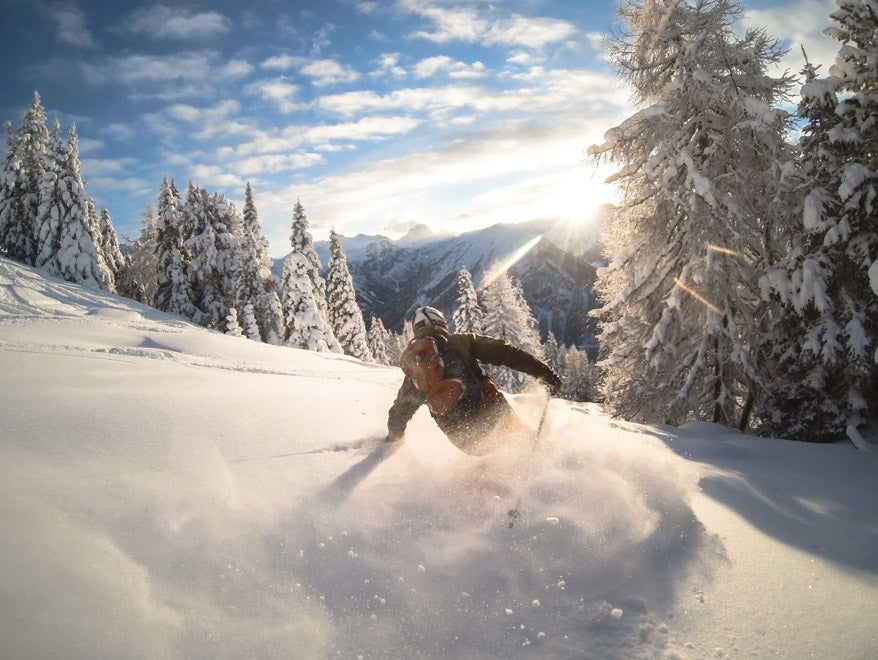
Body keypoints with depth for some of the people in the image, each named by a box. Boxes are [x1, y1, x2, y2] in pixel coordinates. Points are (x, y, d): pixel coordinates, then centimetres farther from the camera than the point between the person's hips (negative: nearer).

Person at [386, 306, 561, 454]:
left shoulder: (411, 365, 15)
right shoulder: (461, 341, 6)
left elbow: (399, 412, 22)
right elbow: (503, 353, -1)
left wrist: (393, 439, 38)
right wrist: (543, 372, -1)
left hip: (460, 436, 3)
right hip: (489, 410, -3)